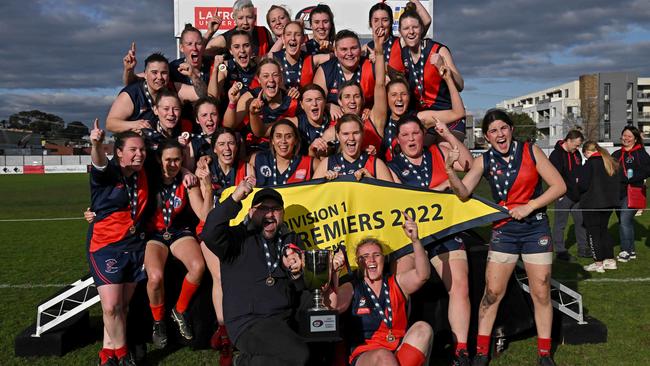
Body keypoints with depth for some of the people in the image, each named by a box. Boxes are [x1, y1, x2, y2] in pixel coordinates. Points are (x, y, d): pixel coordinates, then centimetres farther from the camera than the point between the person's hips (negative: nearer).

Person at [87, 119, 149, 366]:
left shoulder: (143, 175, 5)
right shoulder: (107, 173, -10)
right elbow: (99, 163, -36)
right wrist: (96, 144, -58)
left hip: (135, 246, 5)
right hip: (106, 246, -5)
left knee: (123, 305, 8)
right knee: (111, 306, -13)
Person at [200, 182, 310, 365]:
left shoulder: (291, 240, 18)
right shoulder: (239, 237, 1)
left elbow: (304, 288, 17)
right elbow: (210, 234, -21)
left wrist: (296, 273, -6)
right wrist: (235, 198, -25)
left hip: (286, 320, 7)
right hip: (249, 323, -7)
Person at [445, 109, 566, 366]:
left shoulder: (531, 151, -5)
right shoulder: (484, 161, -1)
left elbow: (559, 186, -6)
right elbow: (463, 193, -13)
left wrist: (528, 207, -14)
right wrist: (450, 170, -30)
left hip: (536, 228, -1)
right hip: (503, 231, 1)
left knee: (541, 293, 4)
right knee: (492, 292, -1)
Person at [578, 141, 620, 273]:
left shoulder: (590, 164, -15)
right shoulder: (612, 163, 9)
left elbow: (583, 185, -17)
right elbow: (617, 183, 16)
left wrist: (578, 182, 3)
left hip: (592, 204, -8)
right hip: (610, 202, 8)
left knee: (593, 232, 1)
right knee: (603, 230, 18)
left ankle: (598, 264, 3)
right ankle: (610, 260, 20)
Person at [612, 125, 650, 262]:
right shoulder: (617, 154, 17)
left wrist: (633, 177, -19)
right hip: (618, 192, 7)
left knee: (625, 220, -14)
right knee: (626, 221, 12)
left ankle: (626, 251, -7)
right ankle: (631, 250, 21)